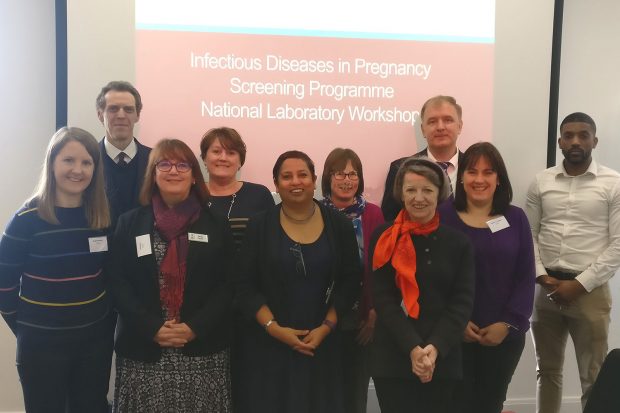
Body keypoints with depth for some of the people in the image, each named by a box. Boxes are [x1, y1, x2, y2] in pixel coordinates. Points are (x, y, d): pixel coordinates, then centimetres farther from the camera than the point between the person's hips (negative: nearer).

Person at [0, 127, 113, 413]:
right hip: (42, 342, -3)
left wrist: (107, 315, 5)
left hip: (97, 337, 4)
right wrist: (23, 327, 0)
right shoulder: (28, 218, -12)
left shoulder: (103, 216, -1)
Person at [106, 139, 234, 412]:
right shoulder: (130, 223, 5)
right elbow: (117, 282, -1)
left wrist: (194, 328, -11)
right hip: (143, 350, 0)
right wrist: (152, 328, -11)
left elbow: (227, 285, 0)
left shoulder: (216, 225, 4)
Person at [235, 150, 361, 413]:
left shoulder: (339, 224, -1)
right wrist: (273, 327, -13)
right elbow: (245, 286, -4)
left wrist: (326, 327, -7)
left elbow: (351, 280, 0)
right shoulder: (260, 226, -3)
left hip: (322, 342, 1)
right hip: (268, 343, -1)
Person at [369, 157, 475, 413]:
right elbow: (383, 299, -6)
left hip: (443, 358, 2)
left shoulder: (458, 242, 2)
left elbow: (462, 302, -1)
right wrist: (413, 348, -15)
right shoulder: (384, 238, -2)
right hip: (392, 357, -1)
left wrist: (435, 348, -14)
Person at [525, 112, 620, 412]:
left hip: (590, 290, -2)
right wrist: (542, 277, -6)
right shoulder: (541, 182, 6)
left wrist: (579, 284, -12)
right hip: (545, 288, 3)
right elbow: (528, 235, 6)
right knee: (547, 370, 16)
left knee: (593, 379, 7)